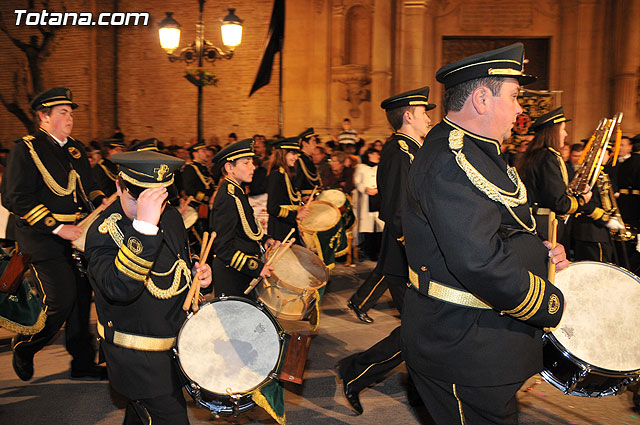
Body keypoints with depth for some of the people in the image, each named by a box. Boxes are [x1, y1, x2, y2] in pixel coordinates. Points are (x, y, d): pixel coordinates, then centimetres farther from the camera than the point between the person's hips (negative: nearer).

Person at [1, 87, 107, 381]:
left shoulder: (76, 149, 15)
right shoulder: (25, 150, -8)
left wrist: (102, 202, 3)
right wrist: (58, 228, -19)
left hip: (78, 236, 7)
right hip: (45, 241, -7)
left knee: (81, 300, 10)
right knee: (60, 302, -11)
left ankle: (83, 363, 23)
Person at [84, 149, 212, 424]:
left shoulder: (170, 216, -1)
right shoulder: (104, 232, -24)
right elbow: (119, 288, -42)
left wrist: (197, 273, -3)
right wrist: (144, 226, -48)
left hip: (177, 339, 7)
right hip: (138, 358, -7)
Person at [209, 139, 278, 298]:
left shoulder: (237, 192, 9)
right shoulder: (227, 198, -22)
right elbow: (223, 247, -25)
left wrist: (263, 239, 5)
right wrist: (256, 267, -25)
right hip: (232, 279, -9)